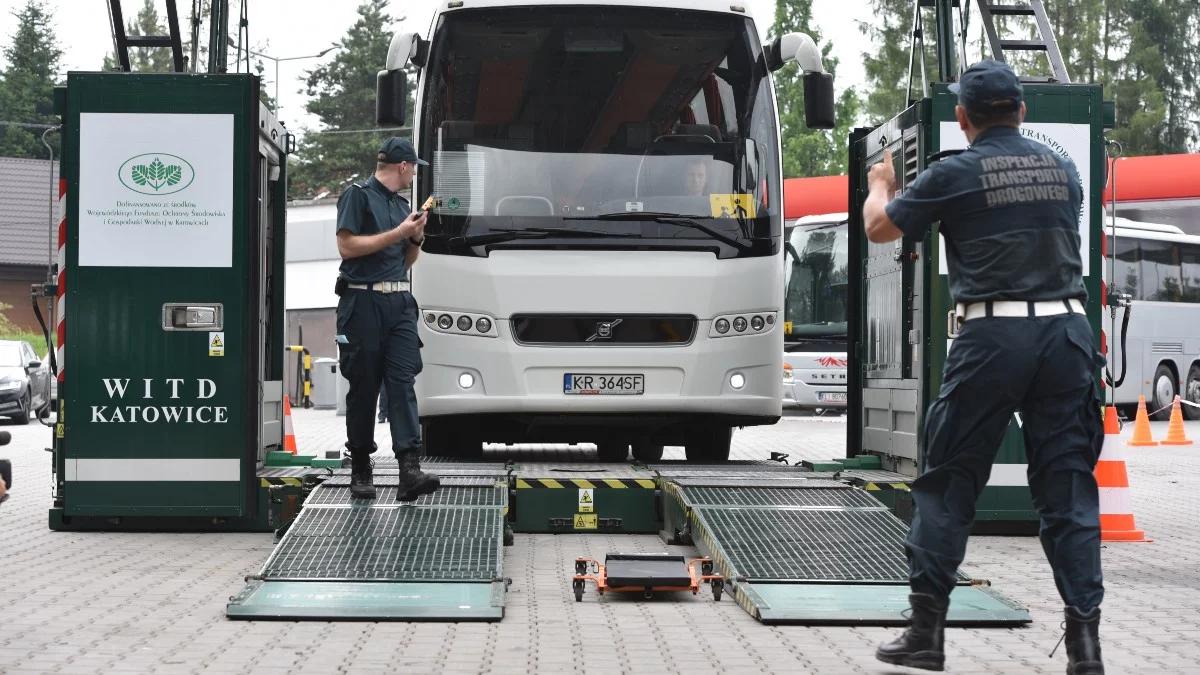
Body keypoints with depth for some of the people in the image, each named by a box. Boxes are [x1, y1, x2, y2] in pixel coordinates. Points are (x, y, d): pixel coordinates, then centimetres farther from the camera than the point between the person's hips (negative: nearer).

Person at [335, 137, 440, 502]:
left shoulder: (402, 205, 21)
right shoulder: (358, 196, -1)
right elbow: (347, 246, -11)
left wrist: (416, 238, 8)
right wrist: (398, 233, -9)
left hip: (399, 304, 6)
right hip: (363, 303, -5)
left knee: (402, 382, -8)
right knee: (364, 387, 1)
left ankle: (410, 470, -19)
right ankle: (360, 469, 12)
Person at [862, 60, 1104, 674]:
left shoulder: (953, 175, -1)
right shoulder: (1062, 170, 12)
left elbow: (879, 228, 11)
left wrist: (880, 182, 33)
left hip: (993, 336, -3)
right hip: (1067, 330, 4)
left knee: (947, 484, 6)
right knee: (1068, 487, 6)